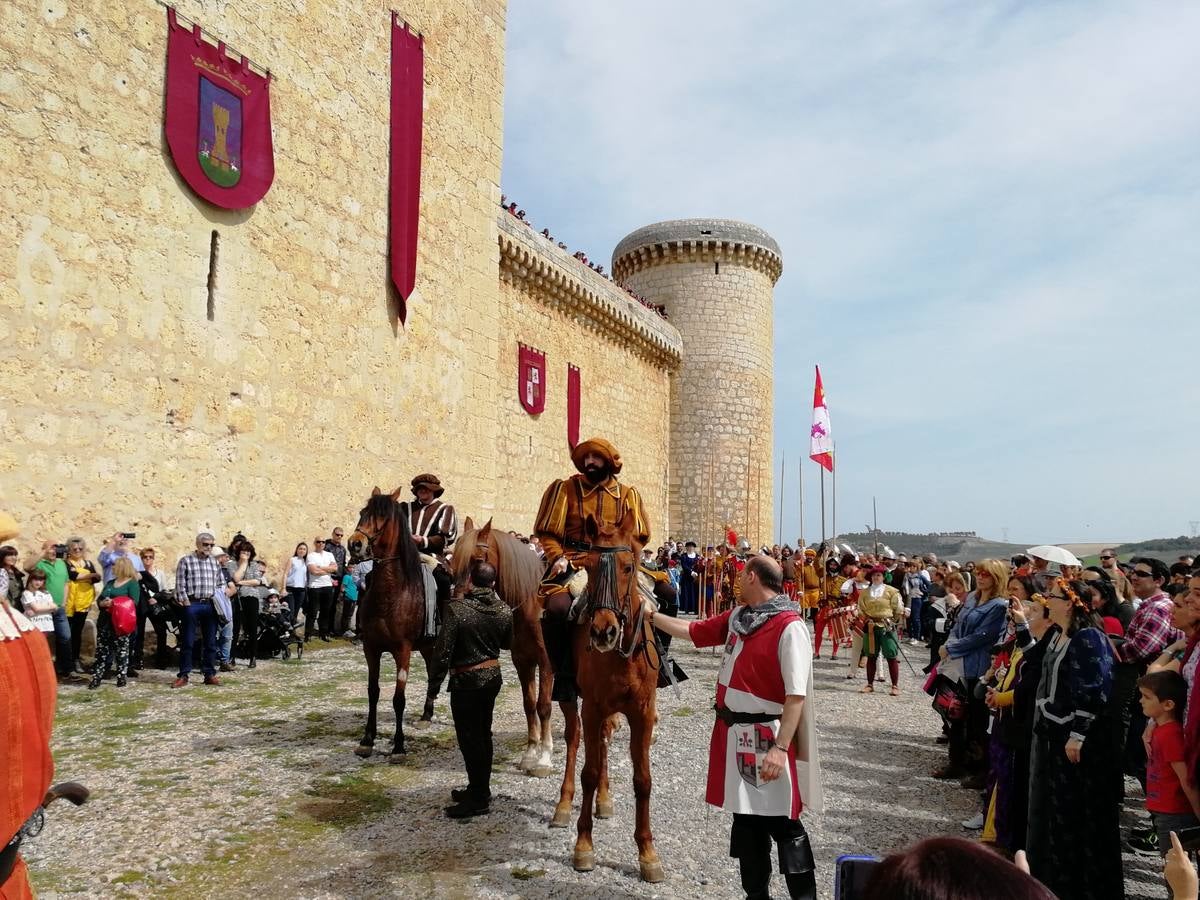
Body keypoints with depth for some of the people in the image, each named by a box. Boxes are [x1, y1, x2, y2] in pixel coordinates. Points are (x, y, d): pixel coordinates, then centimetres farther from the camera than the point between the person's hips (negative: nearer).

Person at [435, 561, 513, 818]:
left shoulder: (457, 608, -22)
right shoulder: (504, 609, -5)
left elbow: (443, 651, -20)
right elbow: (507, 643, 9)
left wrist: (438, 675, -1)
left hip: (465, 680, -6)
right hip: (493, 675, 6)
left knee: (470, 738, 6)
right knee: (483, 734, 20)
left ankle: (478, 799, 14)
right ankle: (481, 789, 34)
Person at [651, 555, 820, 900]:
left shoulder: (789, 627, -18)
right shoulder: (736, 618, 7)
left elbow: (796, 695, -21)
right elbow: (692, 631, 21)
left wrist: (781, 748, -24)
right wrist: (650, 615, 20)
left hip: (768, 738, -8)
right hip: (735, 735, 8)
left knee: (783, 826, 1)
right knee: (745, 820, 19)